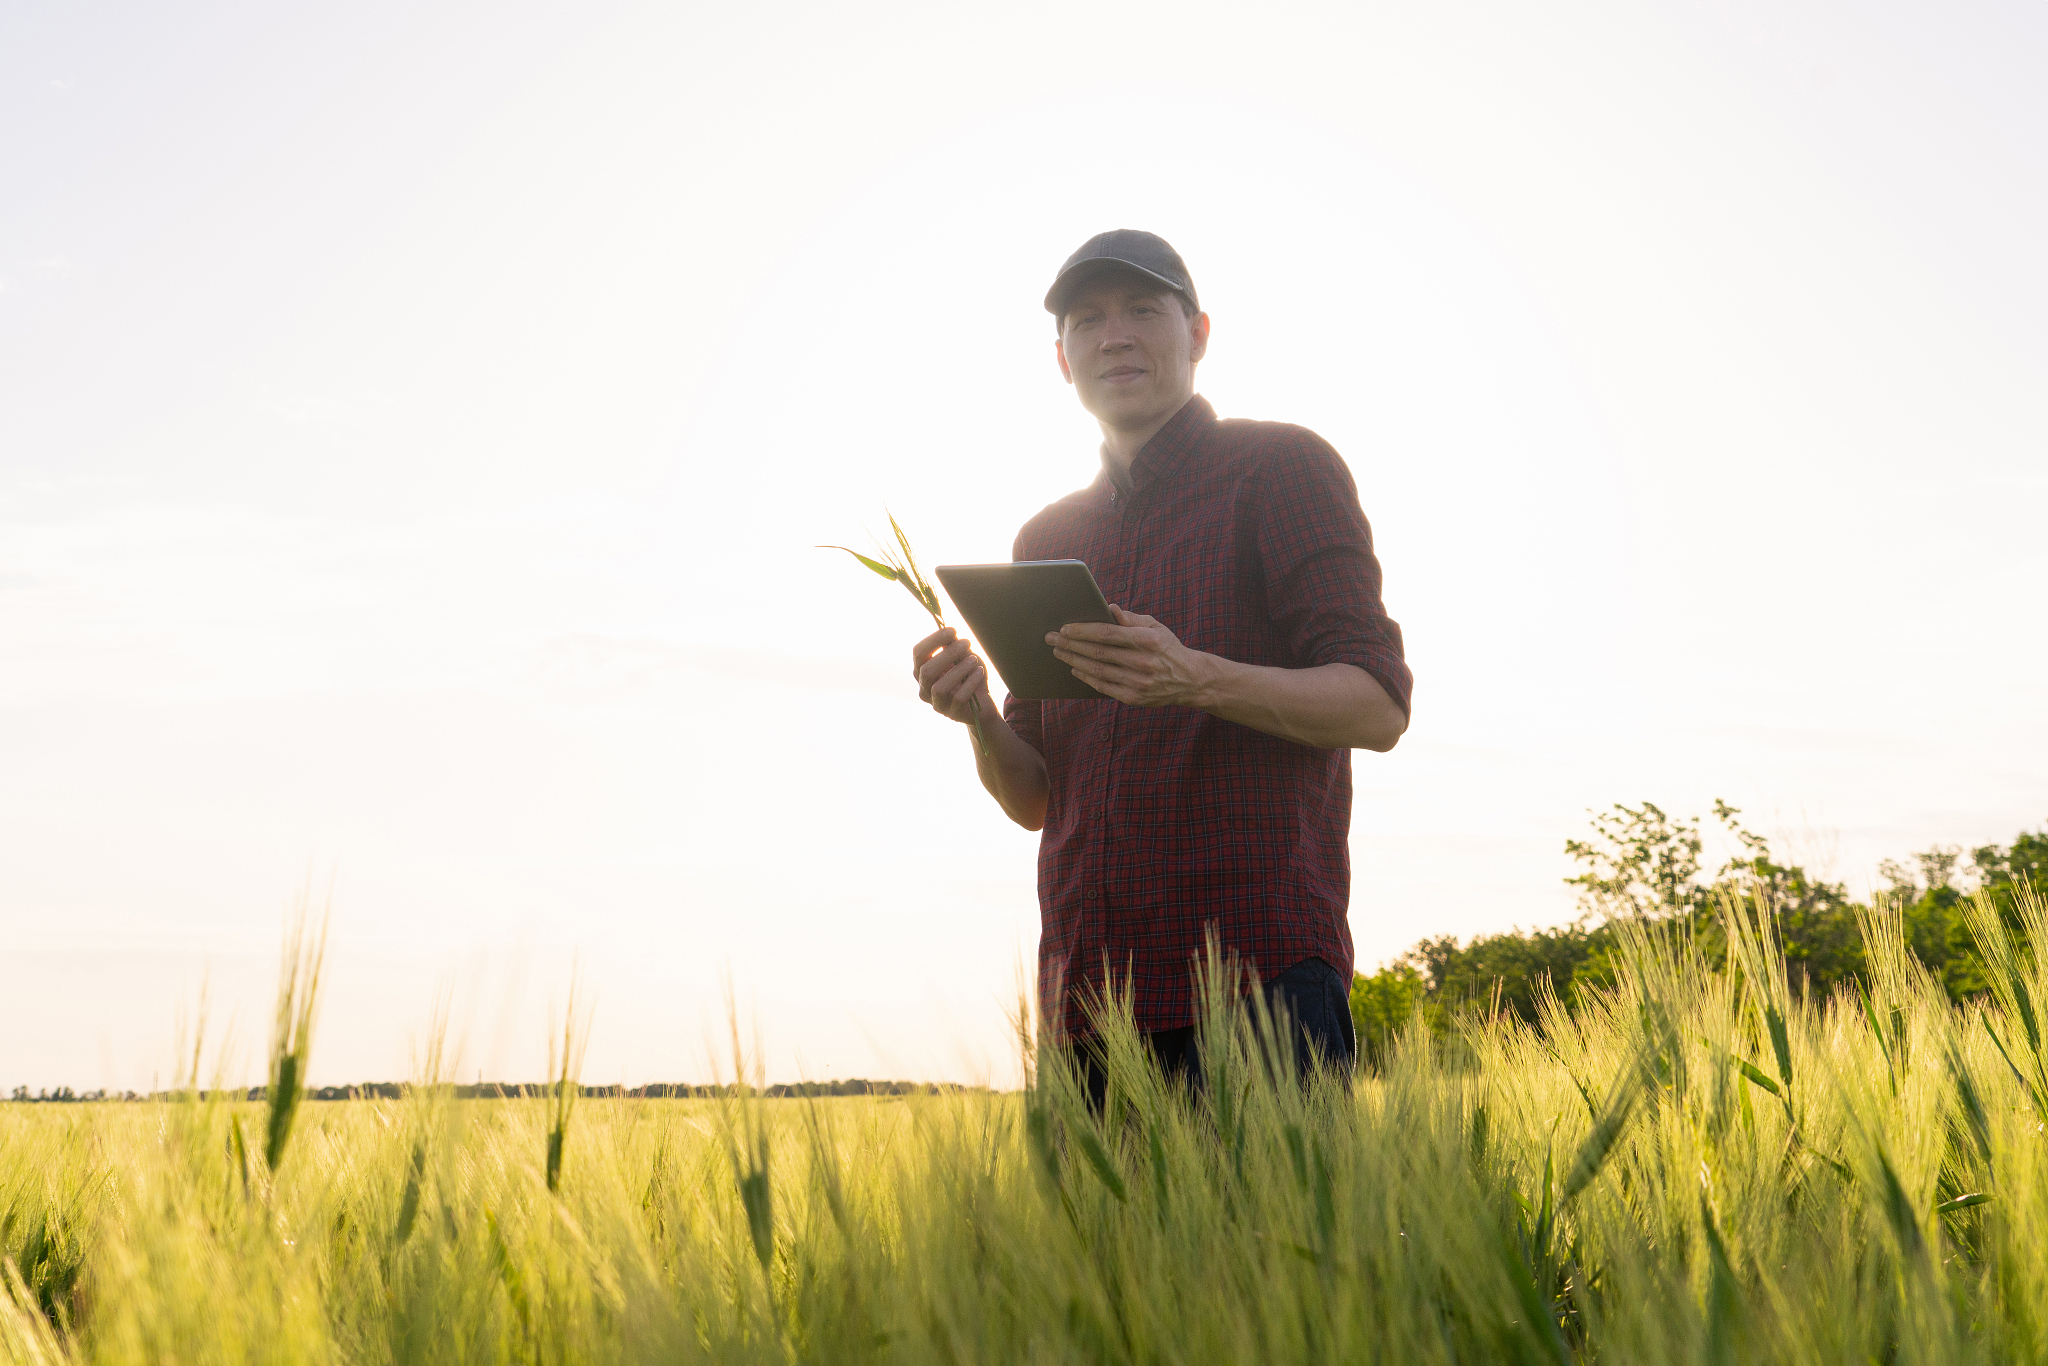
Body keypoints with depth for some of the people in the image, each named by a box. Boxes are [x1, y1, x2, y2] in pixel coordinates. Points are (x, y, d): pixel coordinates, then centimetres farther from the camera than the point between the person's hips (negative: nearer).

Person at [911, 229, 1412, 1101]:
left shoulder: (1280, 468, 4)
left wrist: (1196, 679, -22)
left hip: (1258, 968, -5)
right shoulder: (1045, 540, 20)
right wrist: (976, 717, -3)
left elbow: (1377, 707, -6)